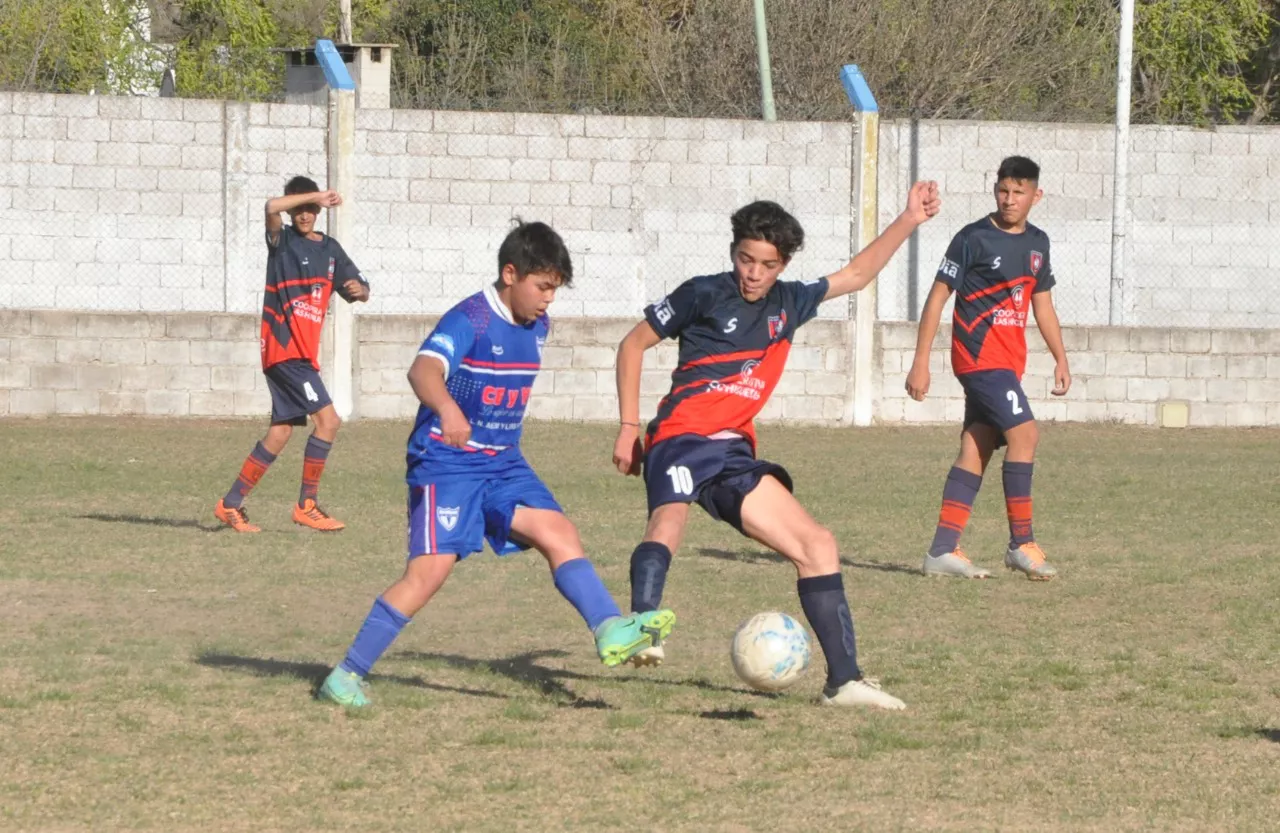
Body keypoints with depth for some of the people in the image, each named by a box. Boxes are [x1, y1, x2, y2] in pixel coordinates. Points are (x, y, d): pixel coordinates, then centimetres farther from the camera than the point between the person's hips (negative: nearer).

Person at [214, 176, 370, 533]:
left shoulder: (330, 249, 15)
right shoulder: (283, 241, -4)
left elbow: (361, 290, 17)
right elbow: (273, 207, -26)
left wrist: (359, 289, -6)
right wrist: (315, 195, -19)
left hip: (304, 353, 7)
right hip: (284, 348, -7)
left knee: (281, 432, 9)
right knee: (327, 420, -15)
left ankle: (231, 504, 17)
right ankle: (307, 505, -8)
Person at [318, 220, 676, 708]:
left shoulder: (537, 327, 7)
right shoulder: (469, 320, -17)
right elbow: (423, 370, -36)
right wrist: (448, 409, -56)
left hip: (503, 465, 7)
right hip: (445, 463, -7)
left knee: (559, 534, -11)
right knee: (431, 569, -15)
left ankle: (612, 632, -20)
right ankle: (347, 676, -7)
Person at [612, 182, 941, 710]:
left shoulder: (788, 304, 15)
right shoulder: (705, 294, -1)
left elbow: (855, 276, 28)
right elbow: (633, 345, 4)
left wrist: (909, 221, 24)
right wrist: (629, 427, -1)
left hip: (734, 453, 7)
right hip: (682, 439, -7)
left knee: (816, 545, 5)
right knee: (669, 519, -37)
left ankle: (843, 681, 8)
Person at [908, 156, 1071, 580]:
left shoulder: (1037, 243, 13)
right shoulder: (974, 238, -8)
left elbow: (1042, 304, 23)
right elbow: (938, 296, -7)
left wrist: (1061, 359, 17)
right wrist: (921, 362, -10)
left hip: (1009, 361, 7)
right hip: (979, 353, -7)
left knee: (976, 450, 6)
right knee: (1024, 432, -17)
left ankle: (943, 550, 8)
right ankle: (1021, 544, -13)